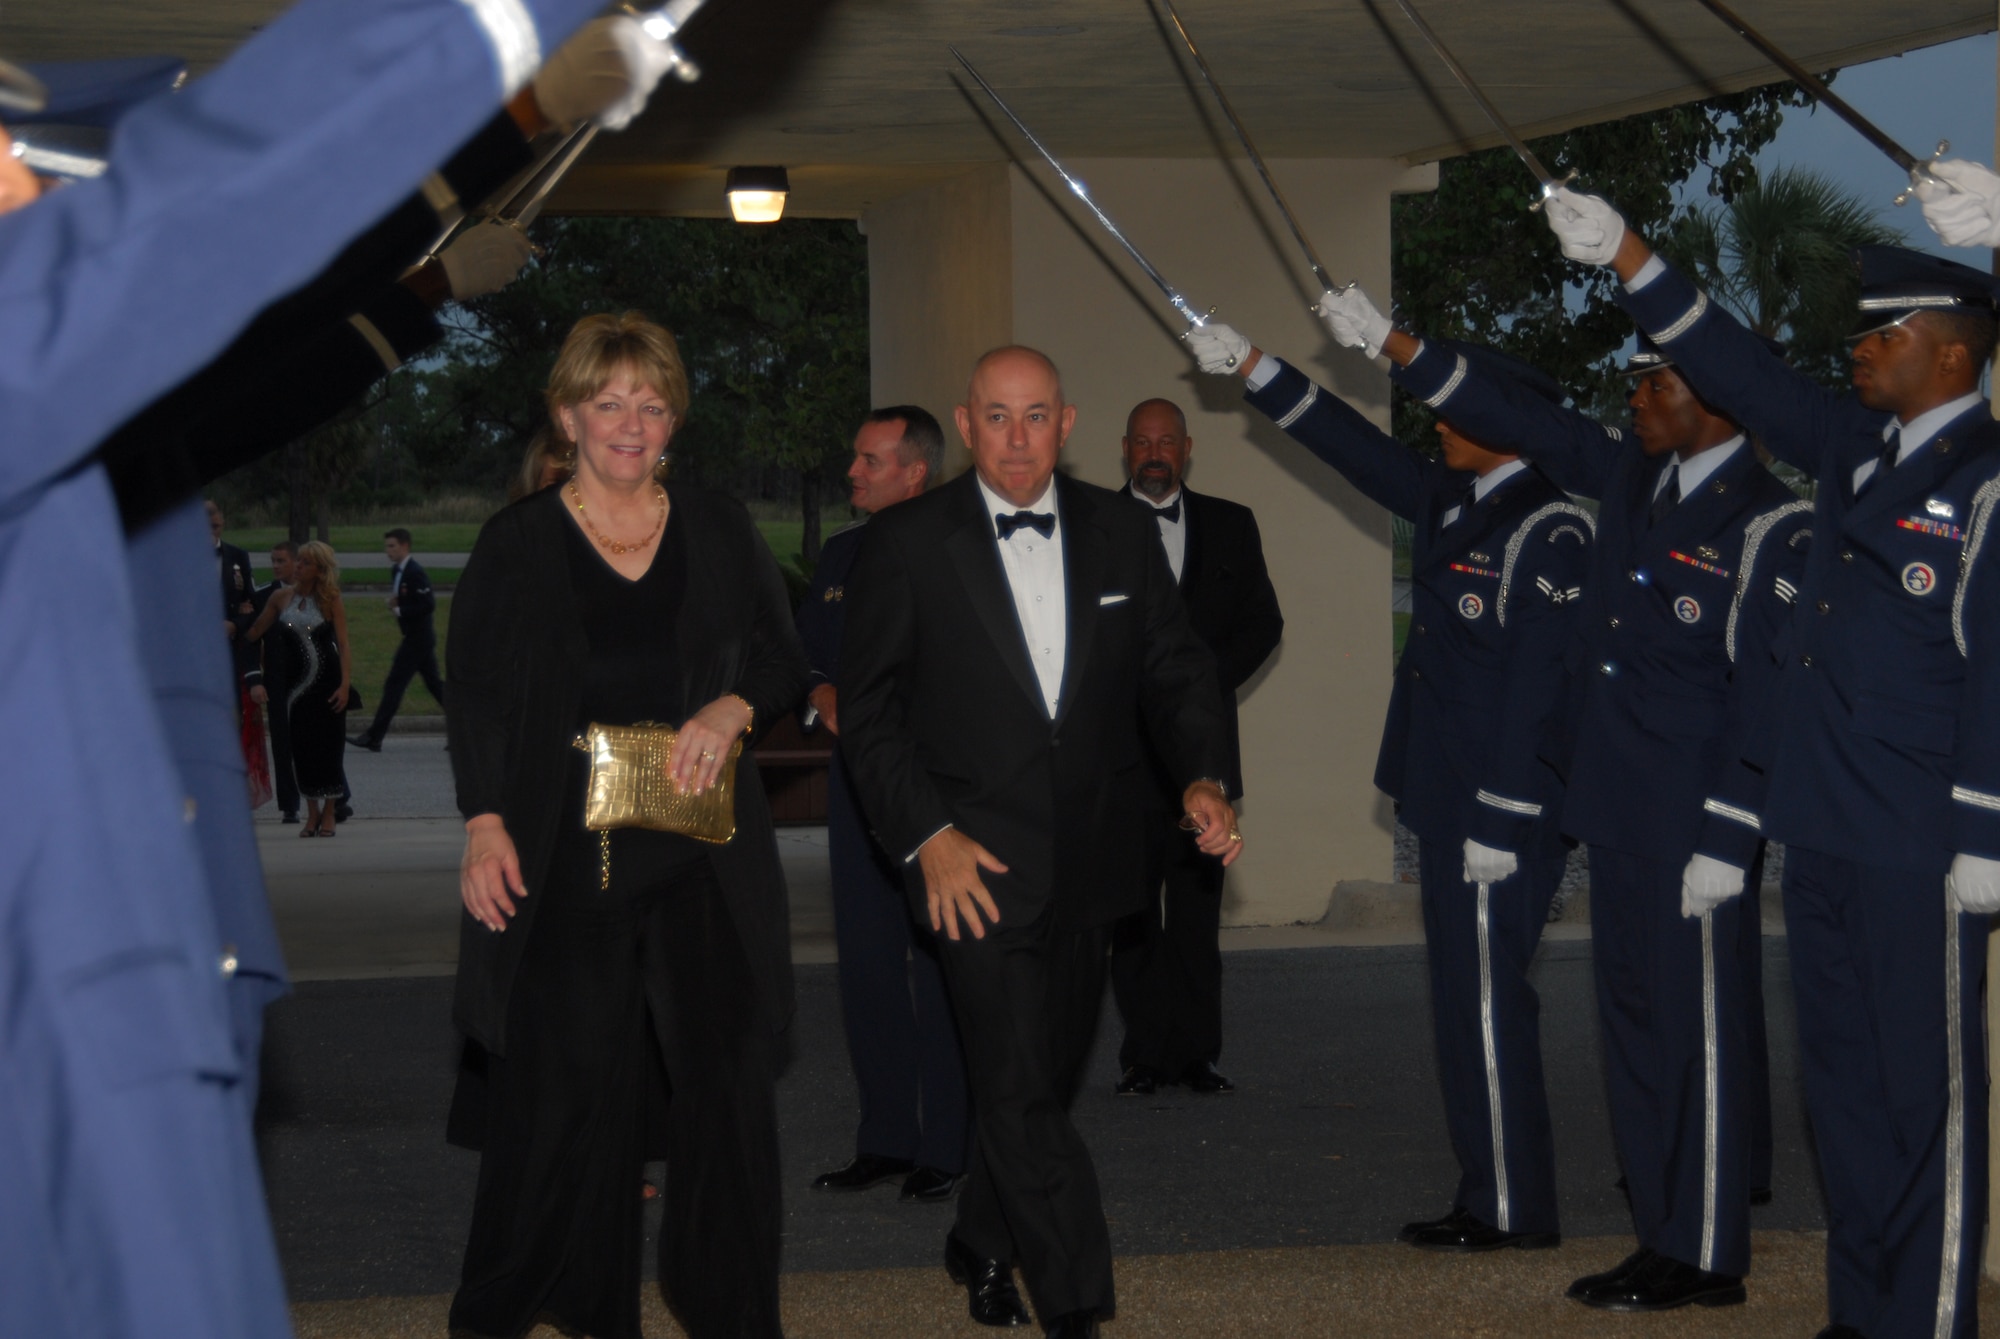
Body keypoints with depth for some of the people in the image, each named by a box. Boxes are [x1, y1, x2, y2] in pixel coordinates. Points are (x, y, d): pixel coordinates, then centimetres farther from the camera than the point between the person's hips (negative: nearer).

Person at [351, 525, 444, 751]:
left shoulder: (415, 572, -17)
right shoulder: (396, 571, 12)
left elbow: (428, 604, -23)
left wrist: (399, 611, -18)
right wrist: (394, 603, 2)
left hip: (417, 637, -10)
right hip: (414, 636, 10)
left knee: (394, 684, -8)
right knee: (434, 683, 13)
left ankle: (373, 738, -6)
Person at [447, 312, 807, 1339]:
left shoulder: (720, 533, 11)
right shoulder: (516, 544, 5)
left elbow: (785, 664, 15)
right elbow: (476, 697, 4)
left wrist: (732, 710, -7)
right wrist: (484, 823, -9)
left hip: (703, 853, 2)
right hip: (561, 858, -2)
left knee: (725, 1073, -1)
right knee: (566, 1082, -5)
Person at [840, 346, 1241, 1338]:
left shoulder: (1121, 532, 7)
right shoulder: (907, 544, -3)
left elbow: (1175, 668, 10)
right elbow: (868, 708, -2)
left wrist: (1202, 775, -8)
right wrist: (926, 835, -12)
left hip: (1088, 865, 4)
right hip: (977, 864, -4)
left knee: (1045, 1078, 15)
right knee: (1021, 1094, -11)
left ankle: (982, 1251, 37)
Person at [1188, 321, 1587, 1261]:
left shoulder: (1549, 532, -15)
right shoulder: (1452, 501, 12)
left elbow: (1537, 684, -18)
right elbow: (1359, 449, 21)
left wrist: (1500, 823, -20)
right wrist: (1251, 367, 19)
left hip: (1498, 808, -9)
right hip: (1448, 800, 9)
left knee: (1485, 1003, -5)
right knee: (1470, 999, 12)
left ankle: (1513, 1211, 3)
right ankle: (1491, 1194, 19)